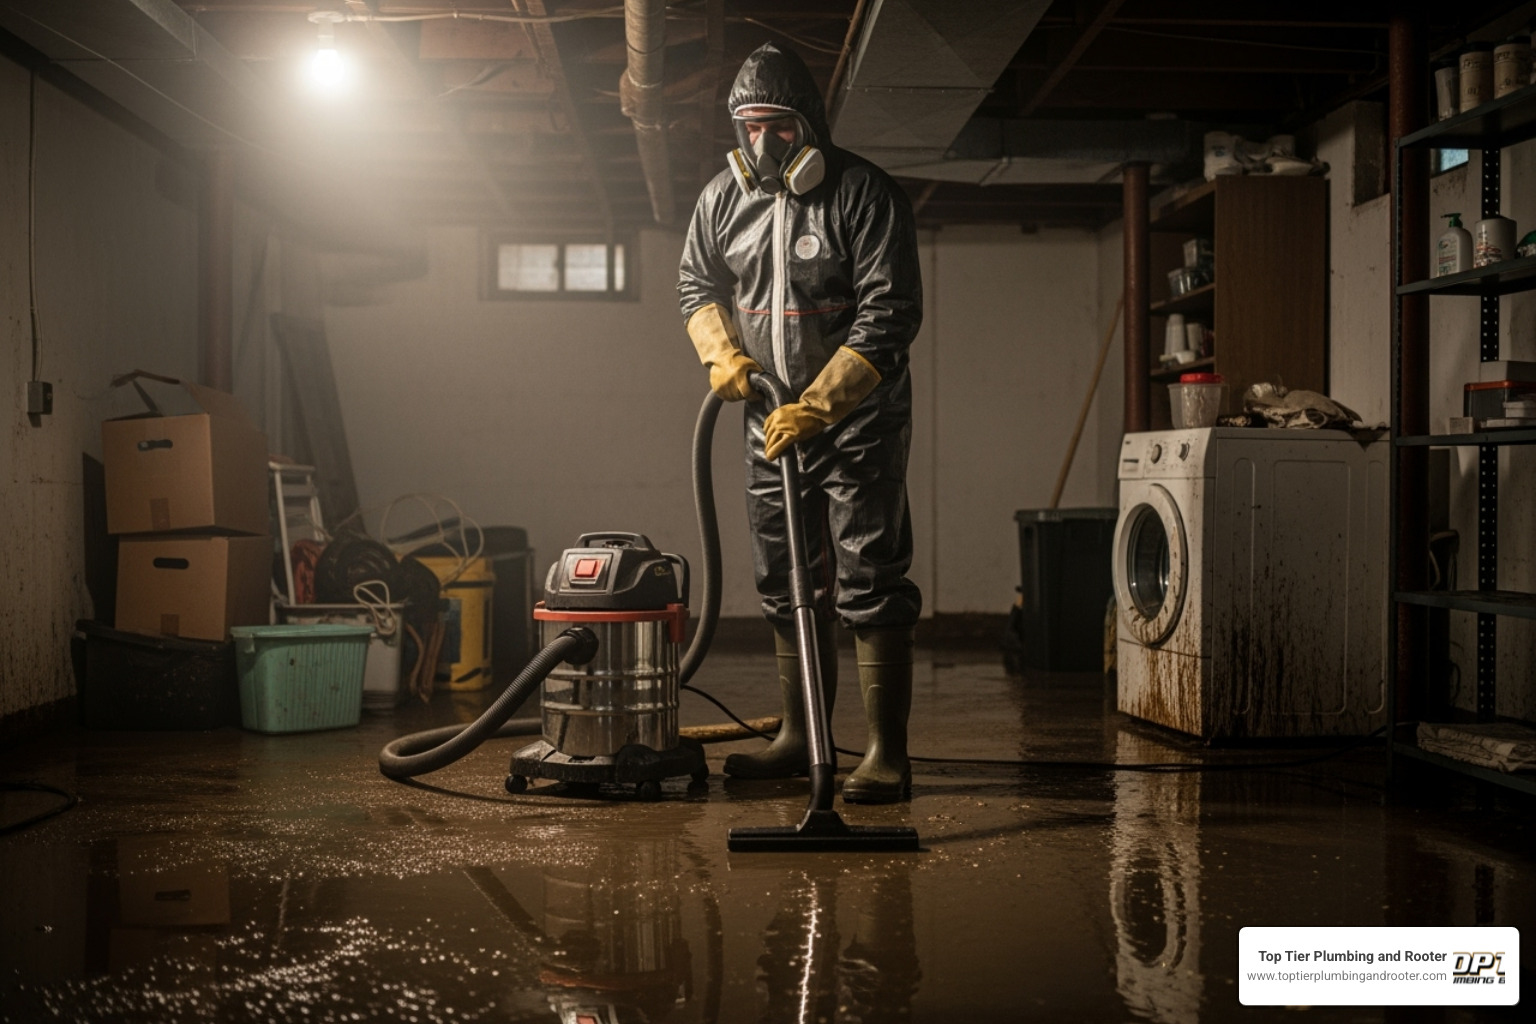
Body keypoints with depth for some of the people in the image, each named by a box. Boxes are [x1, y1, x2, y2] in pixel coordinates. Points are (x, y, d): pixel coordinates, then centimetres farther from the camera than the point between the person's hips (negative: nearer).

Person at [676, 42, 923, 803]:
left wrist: (814, 407, -25)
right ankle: (799, 739, 23)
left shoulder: (864, 195, -15)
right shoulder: (724, 197, 4)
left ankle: (888, 755, -5)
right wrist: (722, 353, -3)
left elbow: (889, 315, -20)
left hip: (858, 419, -6)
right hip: (772, 420, 6)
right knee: (786, 587, 12)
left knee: (870, 586, -9)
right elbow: (697, 282, 17)